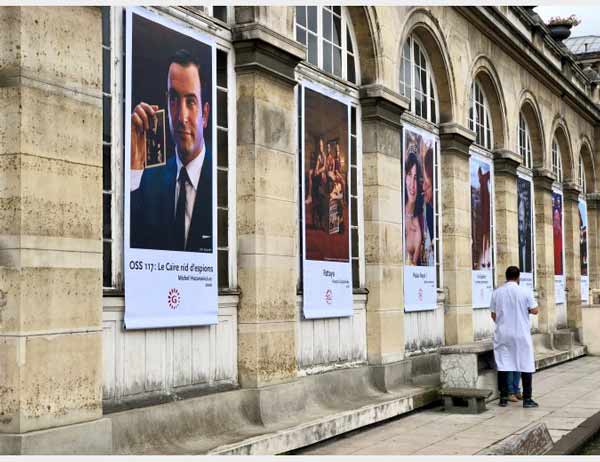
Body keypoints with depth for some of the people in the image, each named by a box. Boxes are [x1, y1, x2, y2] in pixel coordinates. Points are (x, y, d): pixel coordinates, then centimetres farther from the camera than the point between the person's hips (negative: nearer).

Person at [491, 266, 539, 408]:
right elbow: (534, 311, -3)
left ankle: (503, 397, 9)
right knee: (526, 365, 4)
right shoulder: (525, 292, -7)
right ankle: (527, 398, 2)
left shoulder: (497, 293, 0)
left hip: (502, 333, 2)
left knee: (503, 365, 7)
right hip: (521, 334, -2)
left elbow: (493, 315, 6)